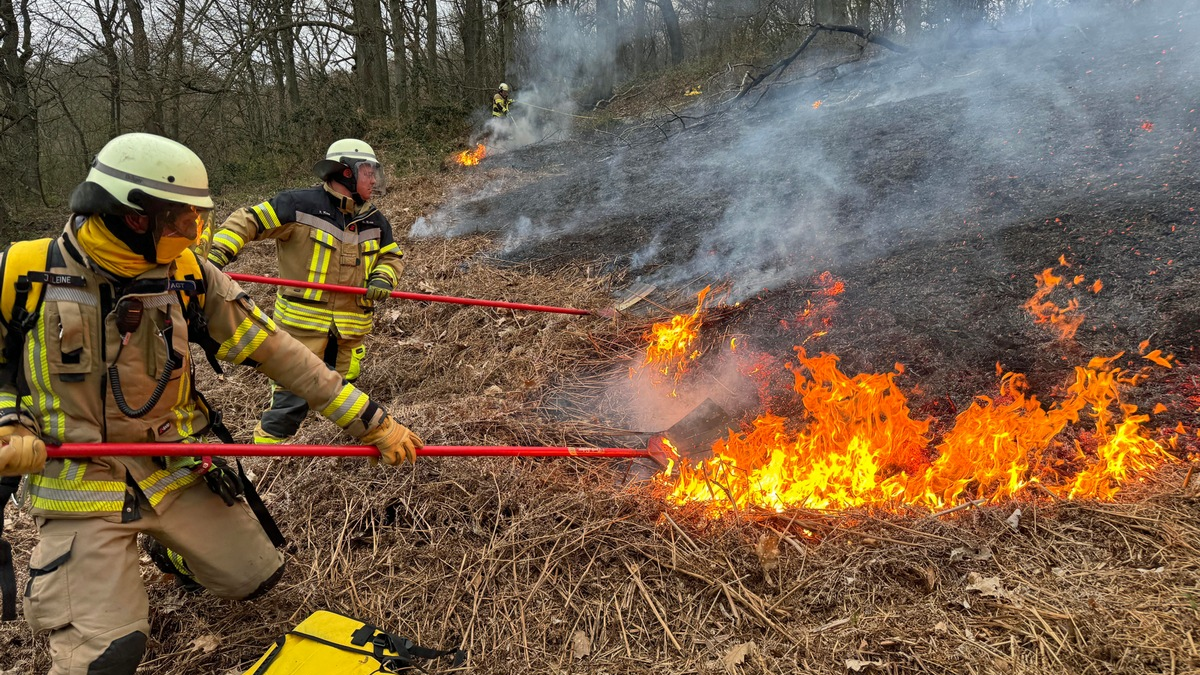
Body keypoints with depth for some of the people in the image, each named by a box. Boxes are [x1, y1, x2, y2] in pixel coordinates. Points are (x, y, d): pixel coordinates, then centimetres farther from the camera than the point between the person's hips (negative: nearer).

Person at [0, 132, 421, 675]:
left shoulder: (188, 275, -9)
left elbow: (276, 352, -10)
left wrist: (370, 421, -12)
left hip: (176, 471, 3)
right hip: (81, 487, -3)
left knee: (256, 577, 10)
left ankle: (173, 550, 40)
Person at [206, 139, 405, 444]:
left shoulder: (375, 220, 9)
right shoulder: (299, 204, -9)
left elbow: (393, 256, 18)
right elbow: (246, 221, -7)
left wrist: (383, 278, -4)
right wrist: (216, 256, -19)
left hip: (350, 327, 5)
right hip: (303, 322, -5)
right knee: (293, 393, -6)